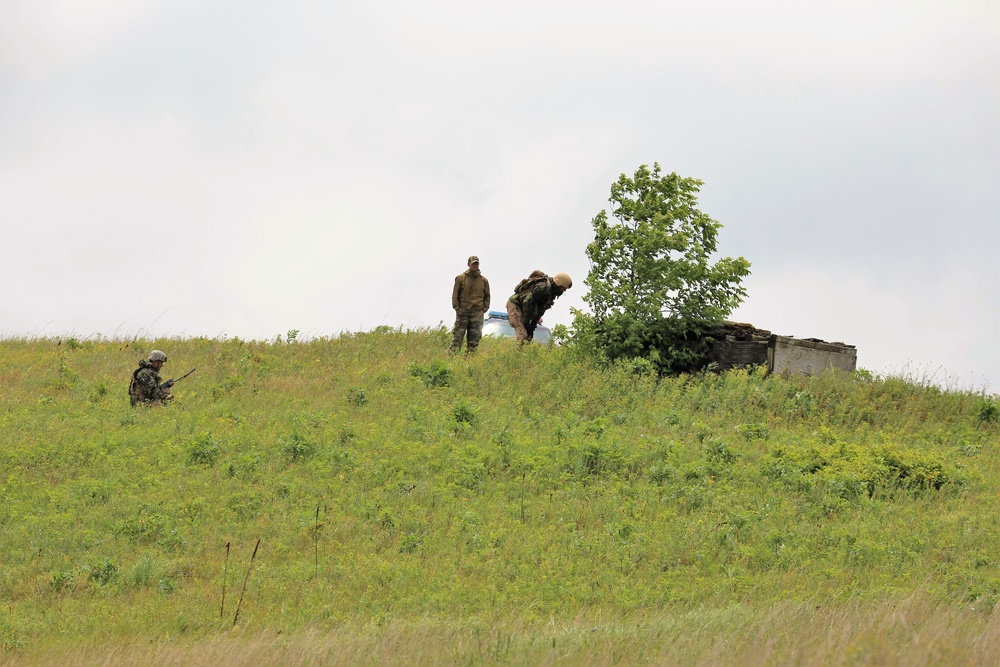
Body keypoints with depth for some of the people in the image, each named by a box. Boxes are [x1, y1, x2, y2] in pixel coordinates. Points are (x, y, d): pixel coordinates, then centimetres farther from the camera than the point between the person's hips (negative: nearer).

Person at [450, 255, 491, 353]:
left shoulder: (484, 280, 9)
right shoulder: (461, 278, 1)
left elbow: (487, 296, 18)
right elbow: (455, 294, 4)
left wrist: (484, 308, 6)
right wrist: (457, 308, -4)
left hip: (477, 313, 2)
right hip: (463, 312, -2)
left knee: (475, 336, 1)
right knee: (458, 334, -6)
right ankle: (454, 352, -6)